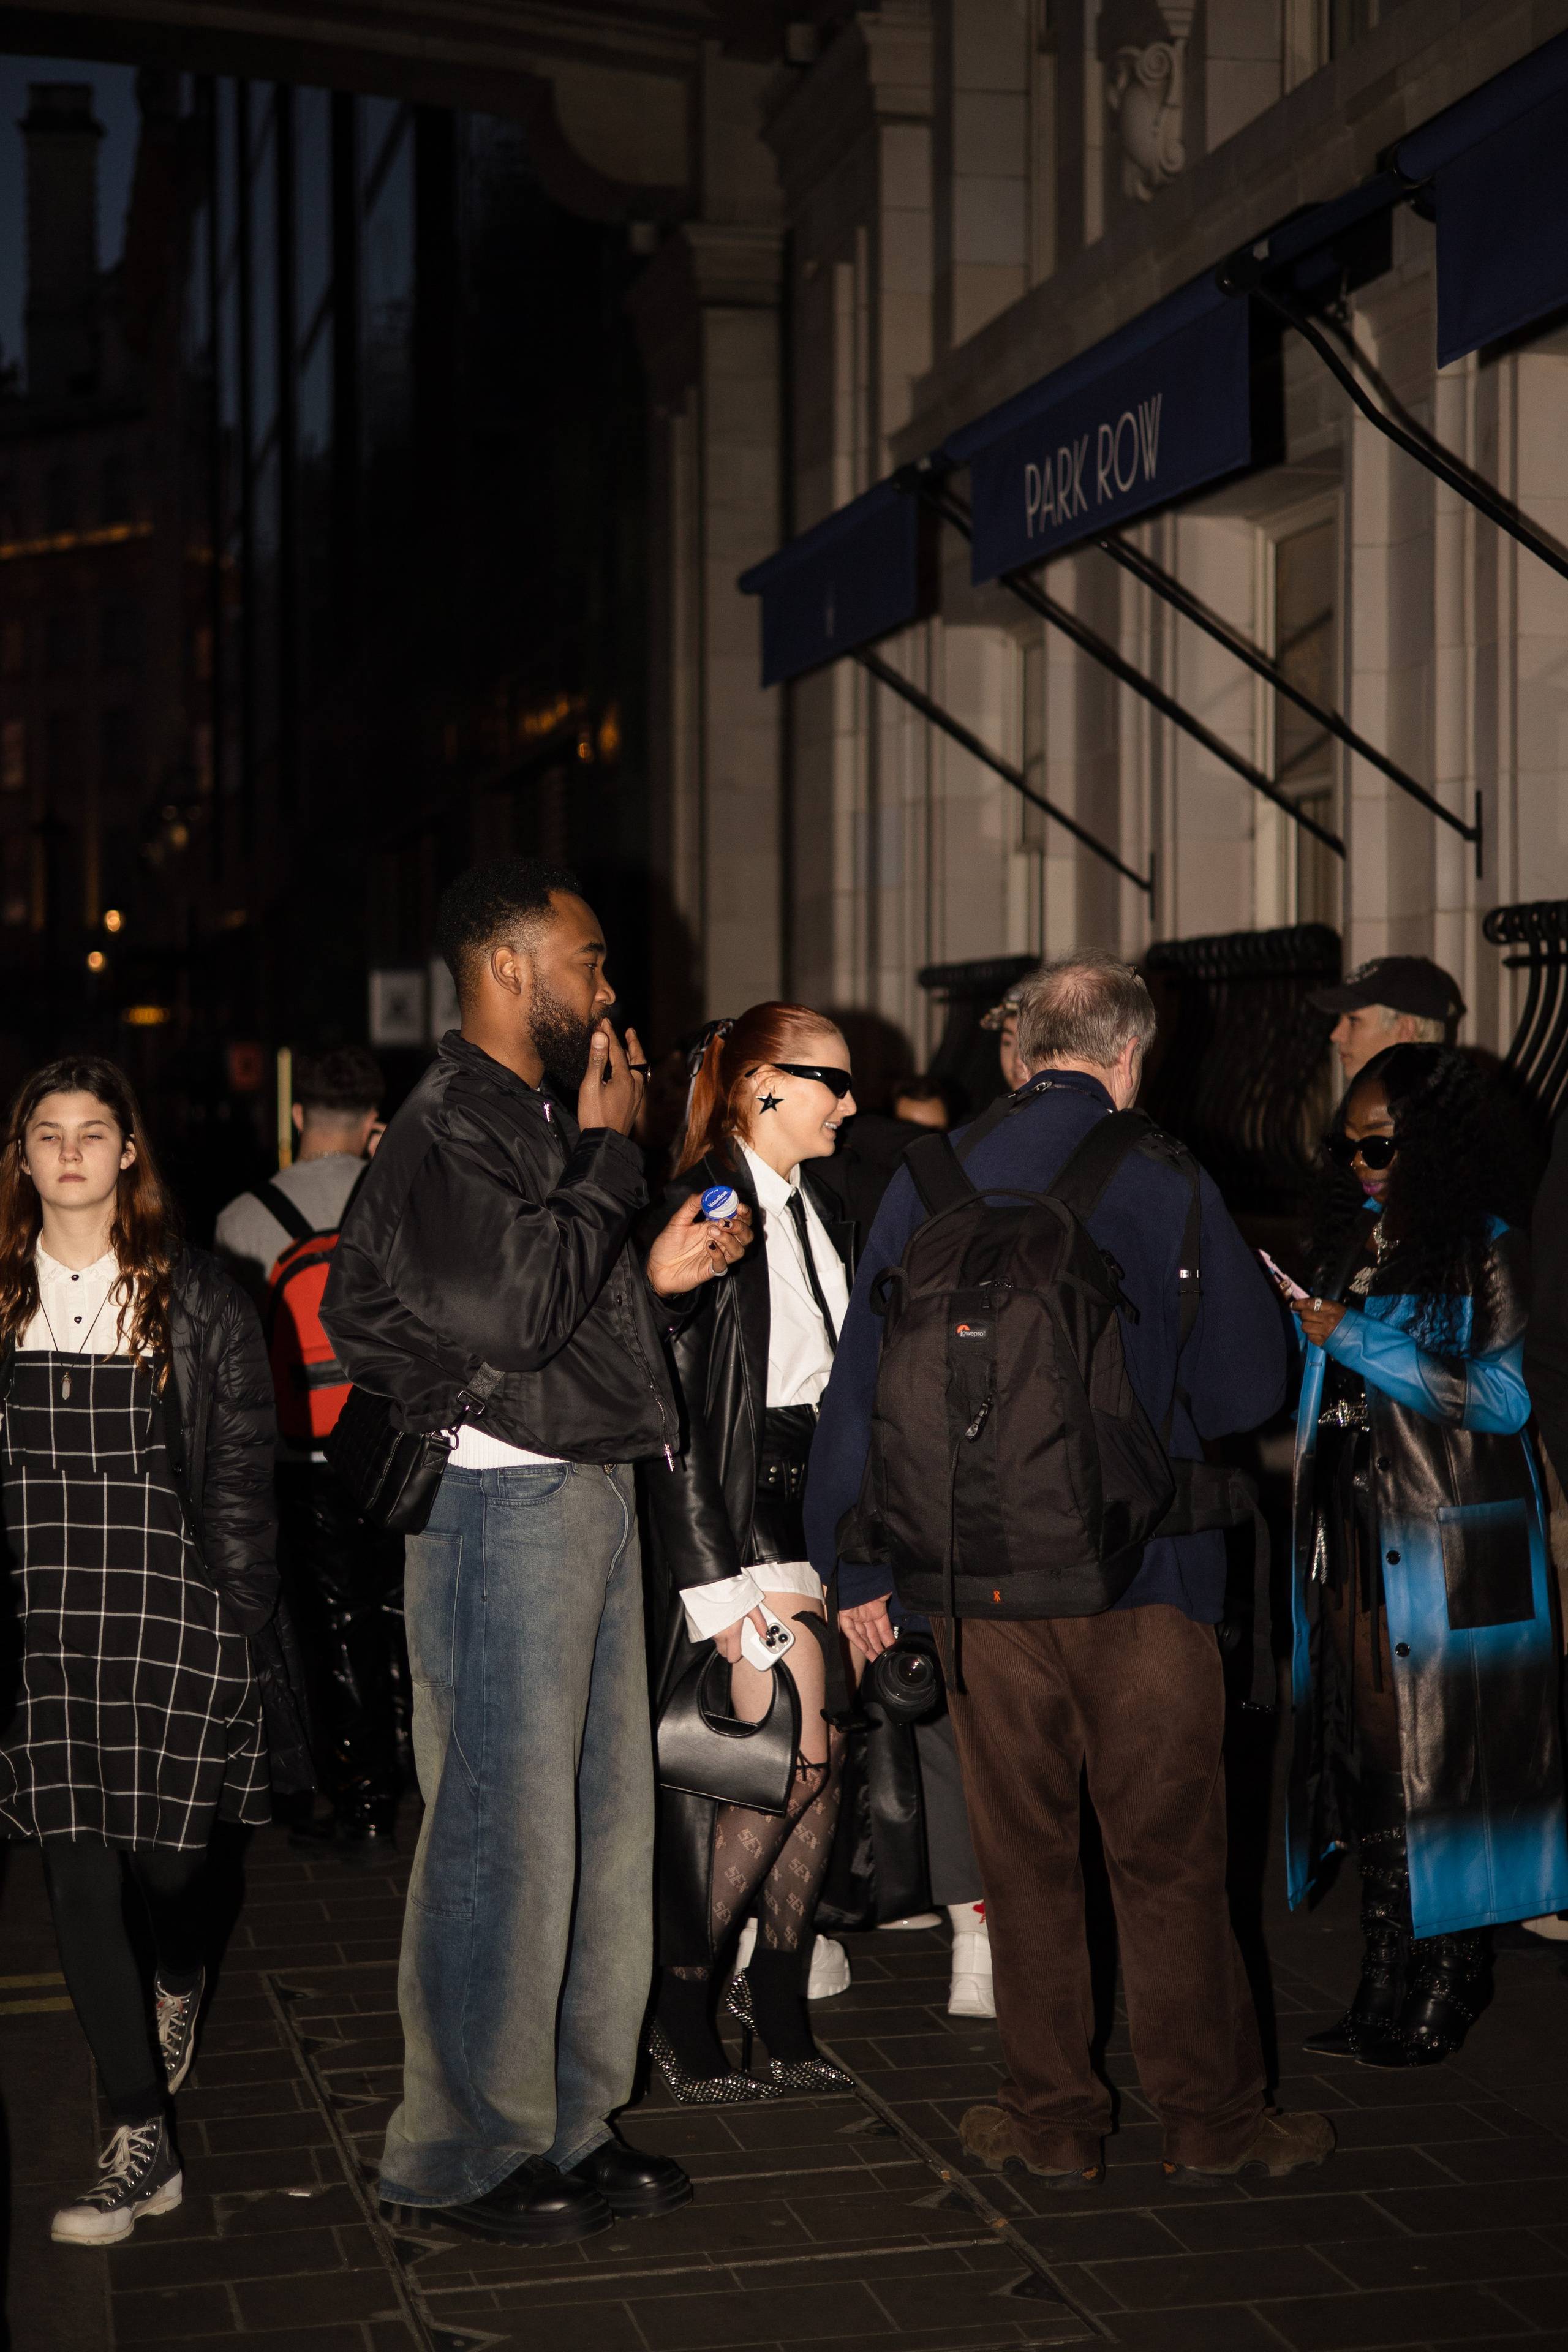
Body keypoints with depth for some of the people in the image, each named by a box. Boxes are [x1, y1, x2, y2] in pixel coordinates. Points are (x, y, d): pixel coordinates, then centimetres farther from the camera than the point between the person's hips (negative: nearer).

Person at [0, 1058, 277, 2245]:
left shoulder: (197, 1297, 0)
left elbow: (242, 1465, 1)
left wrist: (236, 1616, -2)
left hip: (172, 1614, -2)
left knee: (167, 1852, 4)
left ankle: (181, 1986, 42)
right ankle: (145, 2142, 7)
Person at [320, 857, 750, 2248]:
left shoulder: (541, 1120, 18)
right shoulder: (449, 1128, -12)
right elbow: (507, 1311, -23)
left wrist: (661, 1280, 5)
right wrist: (611, 1154, -14)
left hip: (593, 1495, 10)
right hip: (504, 1504, -10)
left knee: (605, 1819, 12)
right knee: (504, 1830, -4)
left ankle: (568, 2121, 23)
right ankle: (471, 2149, 8)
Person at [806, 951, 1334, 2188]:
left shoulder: (928, 1188, -1)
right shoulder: (1168, 1187, -8)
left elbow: (862, 1385, 2)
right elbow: (1248, 1389, 0)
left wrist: (859, 1564, 10)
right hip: (1145, 1575, -2)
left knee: (1025, 1855, 11)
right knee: (1171, 1858, 8)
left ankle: (1056, 2120, 19)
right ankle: (1212, 2120, 17)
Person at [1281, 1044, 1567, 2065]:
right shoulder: (1352, 1244, 15)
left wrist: (1353, 1338, -14)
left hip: (1446, 1549, -6)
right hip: (1353, 1541, 6)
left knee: (1436, 1768, -3)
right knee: (1369, 1766, 5)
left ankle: (1440, 2003, 5)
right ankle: (1385, 1996, 11)